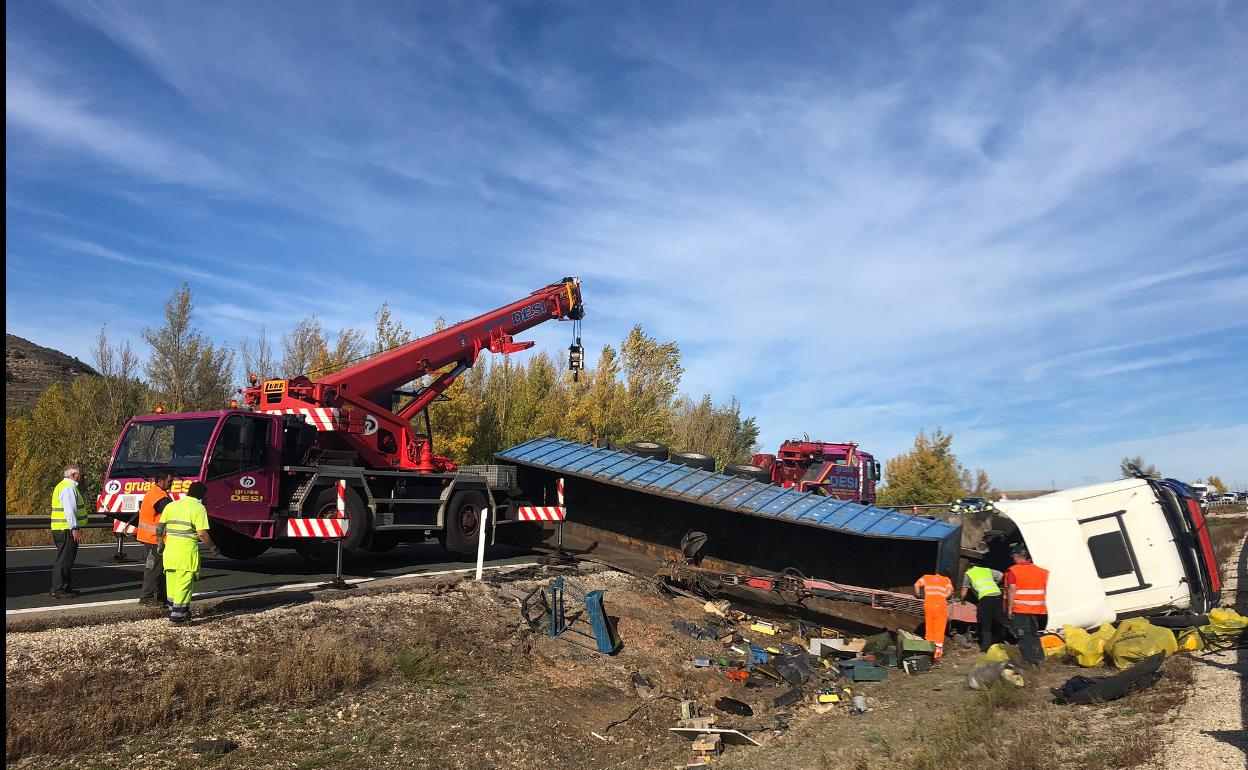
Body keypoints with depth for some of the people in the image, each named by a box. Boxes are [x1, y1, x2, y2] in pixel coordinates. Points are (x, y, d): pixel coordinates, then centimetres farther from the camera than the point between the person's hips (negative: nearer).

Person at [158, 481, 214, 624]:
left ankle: (173, 611, 28)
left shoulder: (171, 505, 12)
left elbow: (159, 528, 13)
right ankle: (177, 617, 1)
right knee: (184, 583, 1)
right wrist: (212, 546, 3)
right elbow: (202, 533, -12)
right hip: (187, 550, -6)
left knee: (172, 581, 17)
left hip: (170, 548, 6)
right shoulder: (199, 508, -5)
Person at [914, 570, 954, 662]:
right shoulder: (947, 580, 23)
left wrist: (918, 595, 26)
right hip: (940, 602, -1)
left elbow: (917, 584, 10)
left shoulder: (927, 577, 25)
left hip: (928, 602, 1)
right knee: (939, 630, 4)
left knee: (928, 629, 12)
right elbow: (950, 591, 6)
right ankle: (936, 656, 3)